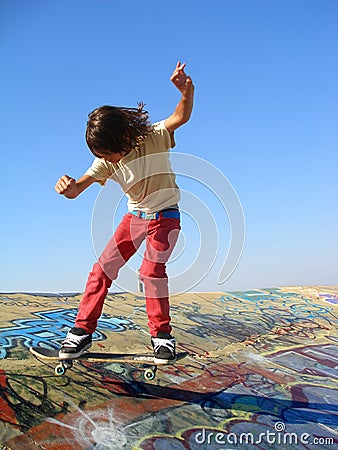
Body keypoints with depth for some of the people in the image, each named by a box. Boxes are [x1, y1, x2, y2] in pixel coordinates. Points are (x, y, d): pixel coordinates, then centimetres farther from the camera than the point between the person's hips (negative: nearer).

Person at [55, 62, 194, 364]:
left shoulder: (152, 138, -20)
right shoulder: (106, 162, -12)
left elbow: (182, 116, -31)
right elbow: (77, 190, -19)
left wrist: (187, 90, -52)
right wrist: (68, 186, -43)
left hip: (166, 215, -4)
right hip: (135, 215, 4)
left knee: (152, 268, -23)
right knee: (103, 267, -6)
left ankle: (162, 335, -5)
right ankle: (82, 332, 4)